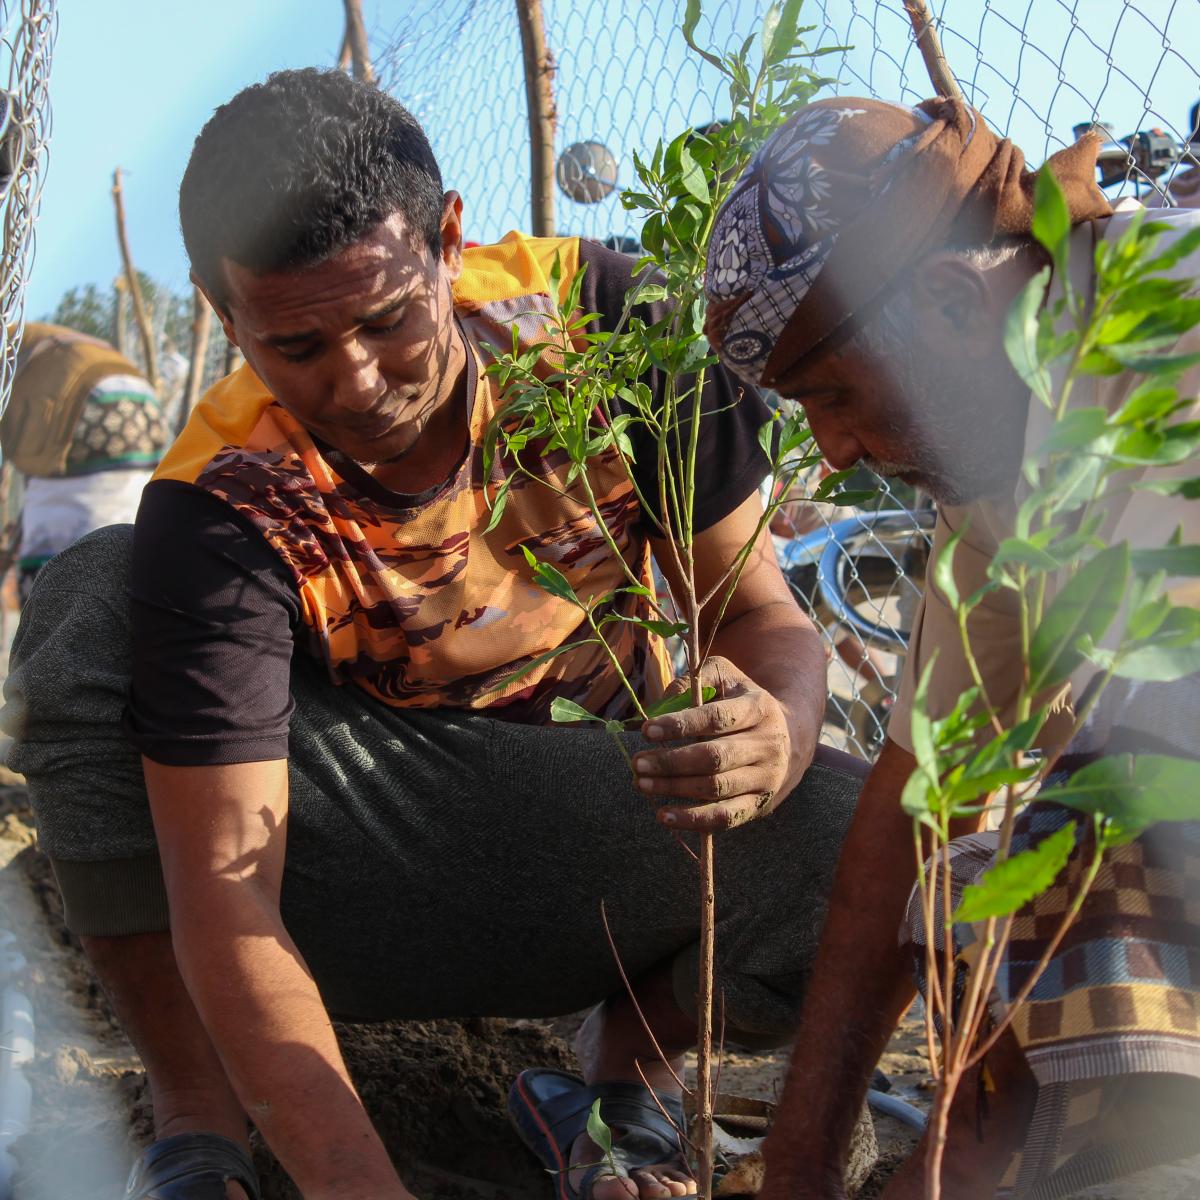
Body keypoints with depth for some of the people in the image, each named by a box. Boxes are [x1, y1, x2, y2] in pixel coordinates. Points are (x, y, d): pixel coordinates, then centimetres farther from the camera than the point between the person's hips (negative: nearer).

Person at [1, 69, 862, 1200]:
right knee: (91, 603, -27)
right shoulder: (227, 503, -26)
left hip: (610, 797, 2)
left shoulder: (602, 317, -18)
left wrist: (774, 740, -39)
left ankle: (623, 1066, 3)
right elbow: (225, 899, -31)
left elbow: (764, 613, -14)